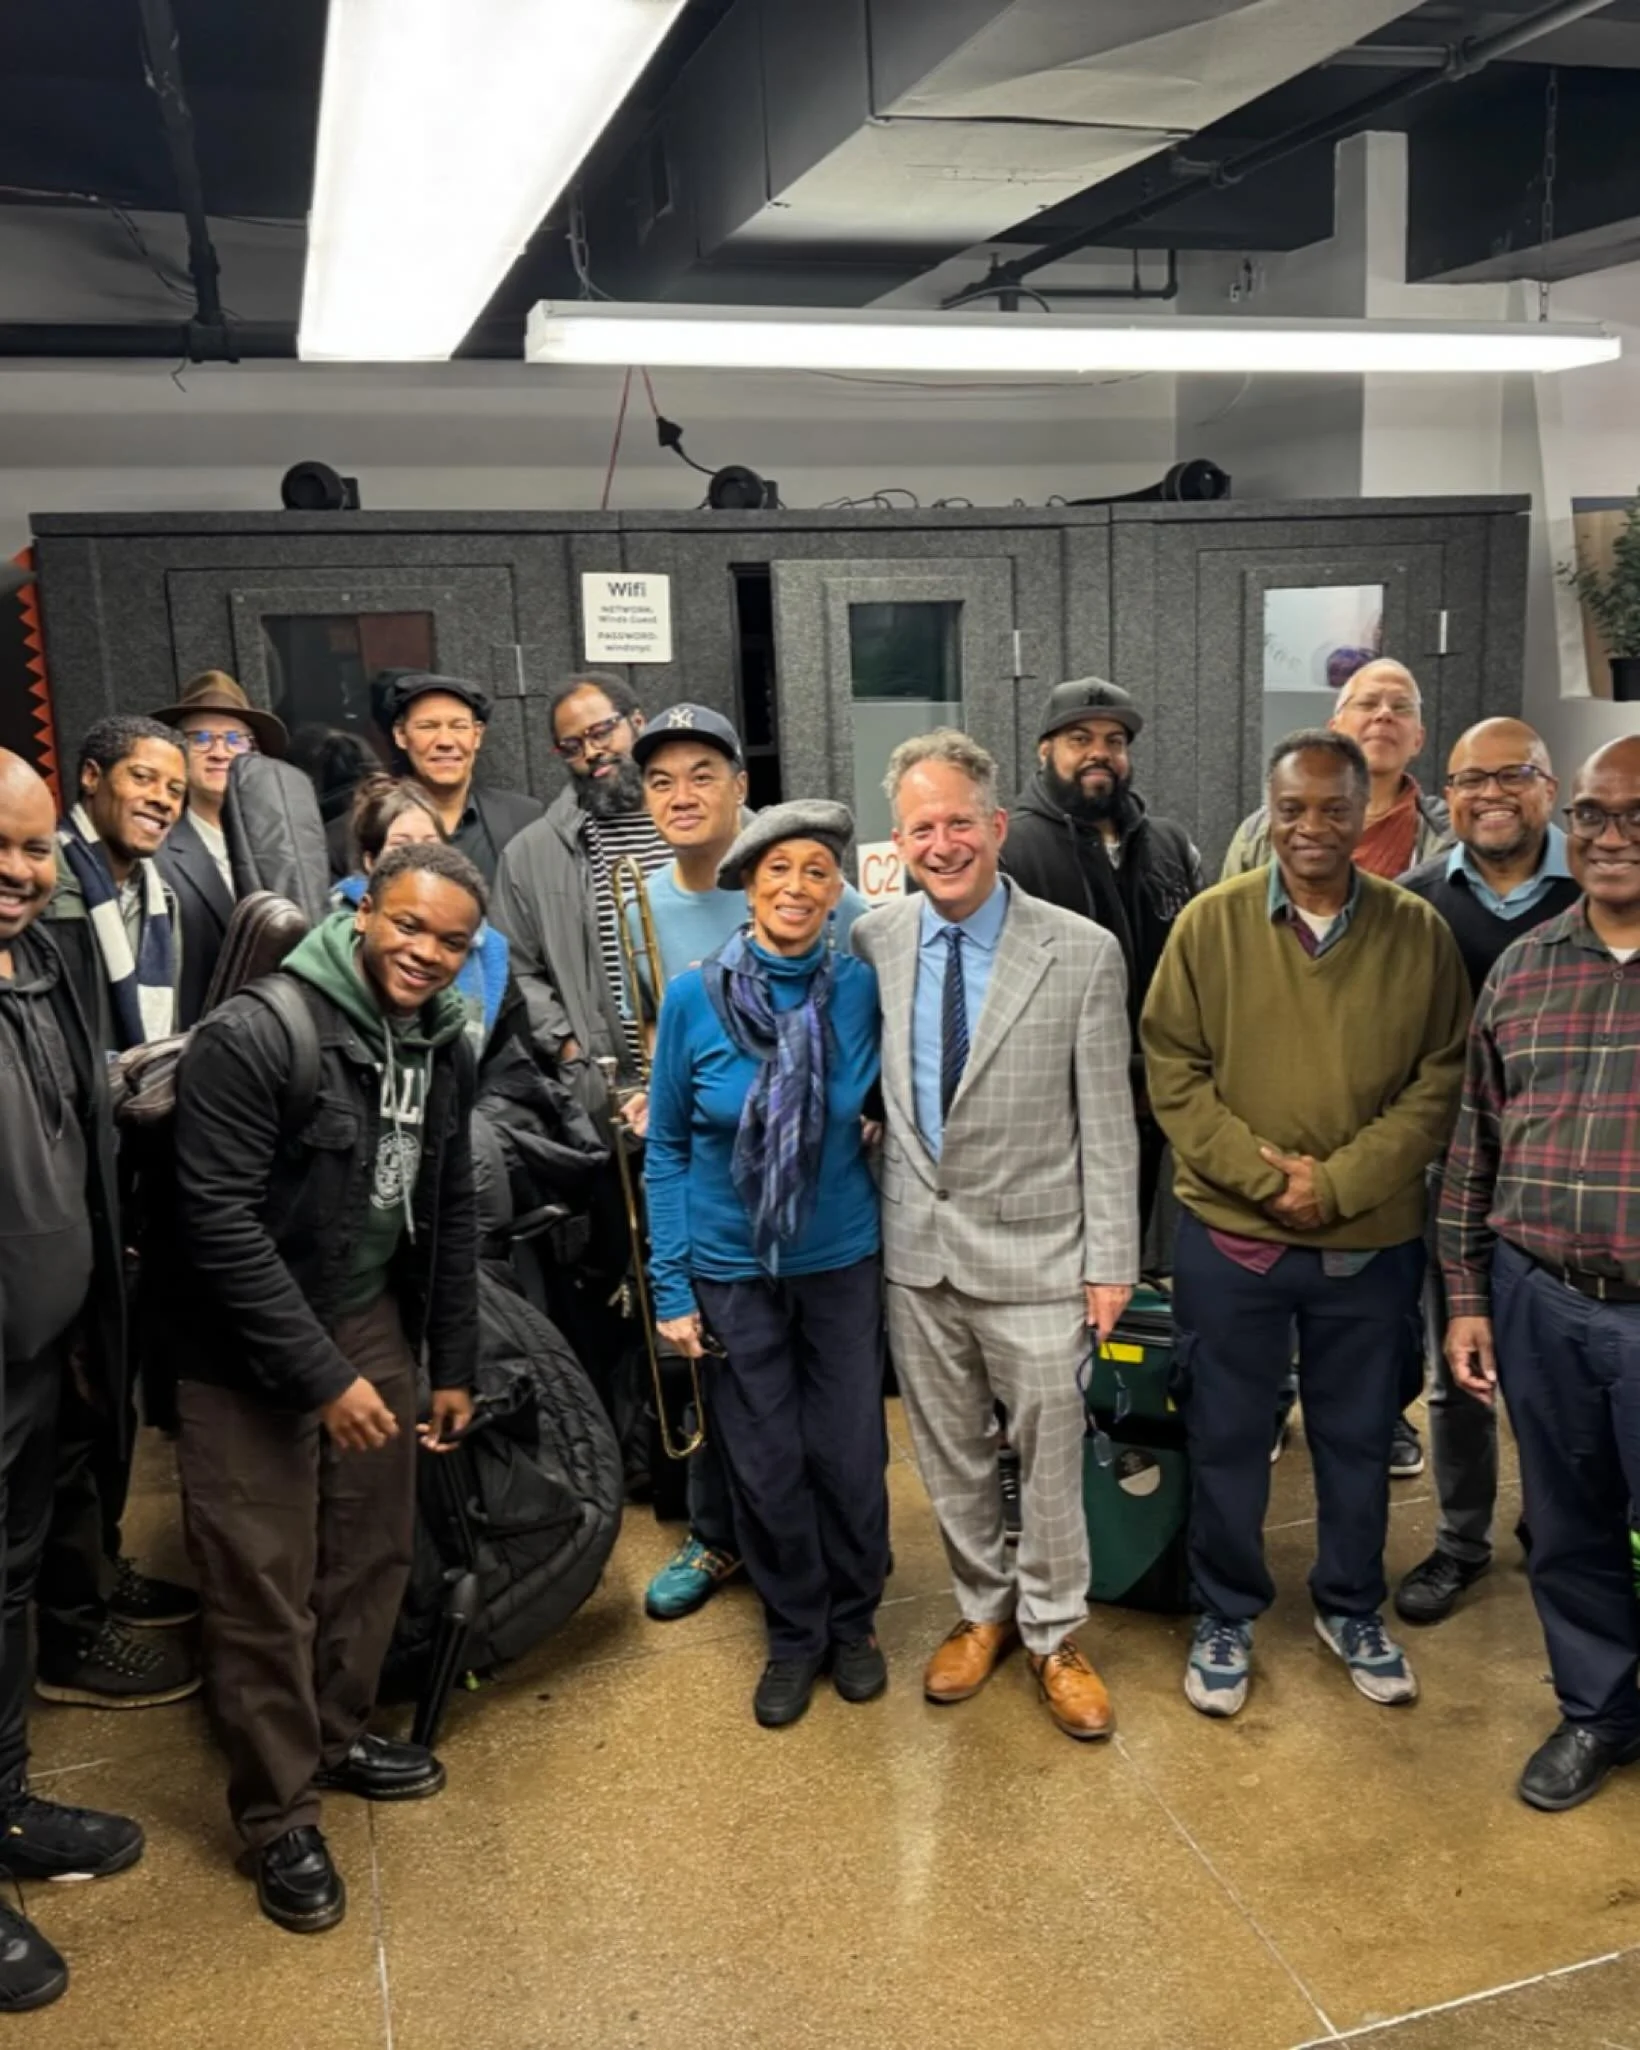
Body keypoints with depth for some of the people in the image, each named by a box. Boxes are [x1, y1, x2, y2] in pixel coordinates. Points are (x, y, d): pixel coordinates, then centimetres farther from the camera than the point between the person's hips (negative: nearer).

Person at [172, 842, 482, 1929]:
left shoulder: (444, 1046, 1)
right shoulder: (255, 1034, -21)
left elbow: (452, 1214, 9)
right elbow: (221, 1219, -23)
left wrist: (454, 1366, 10)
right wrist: (319, 1373, -22)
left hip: (374, 1326, 6)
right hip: (252, 1357, -6)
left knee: (375, 1551, 16)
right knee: (265, 1586, 4)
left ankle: (338, 1732, 40)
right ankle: (279, 1814, 22)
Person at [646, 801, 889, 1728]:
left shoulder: (862, 988, -10)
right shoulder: (694, 996, -11)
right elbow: (667, 1146, -3)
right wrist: (671, 1286, -5)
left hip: (843, 1263, 0)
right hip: (731, 1271, 0)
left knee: (850, 1456, 11)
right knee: (766, 1467, 11)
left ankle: (853, 1622, 36)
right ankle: (795, 1634, 35)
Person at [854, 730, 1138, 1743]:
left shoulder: (1083, 954, -9)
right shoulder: (870, 943, -1)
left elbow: (1107, 1122, -6)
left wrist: (1111, 1260, -6)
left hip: (1033, 1249, -3)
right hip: (916, 1245, 3)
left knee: (1050, 1453, 9)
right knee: (949, 1452, 17)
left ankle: (1055, 1634, 31)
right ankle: (984, 1610, 40)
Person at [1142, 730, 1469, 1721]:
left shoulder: (1420, 932, -3)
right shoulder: (1210, 922, -5)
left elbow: (1440, 1081, -3)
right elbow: (1172, 1068, -5)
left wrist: (1340, 1182, -14)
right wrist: (1261, 1172, -15)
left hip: (1373, 1244, 1)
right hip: (1229, 1236, -1)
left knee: (1359, 1439, 17)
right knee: (1227, 1439, 12)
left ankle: (1353, 1608, 39)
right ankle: (1227, 1615, 32)